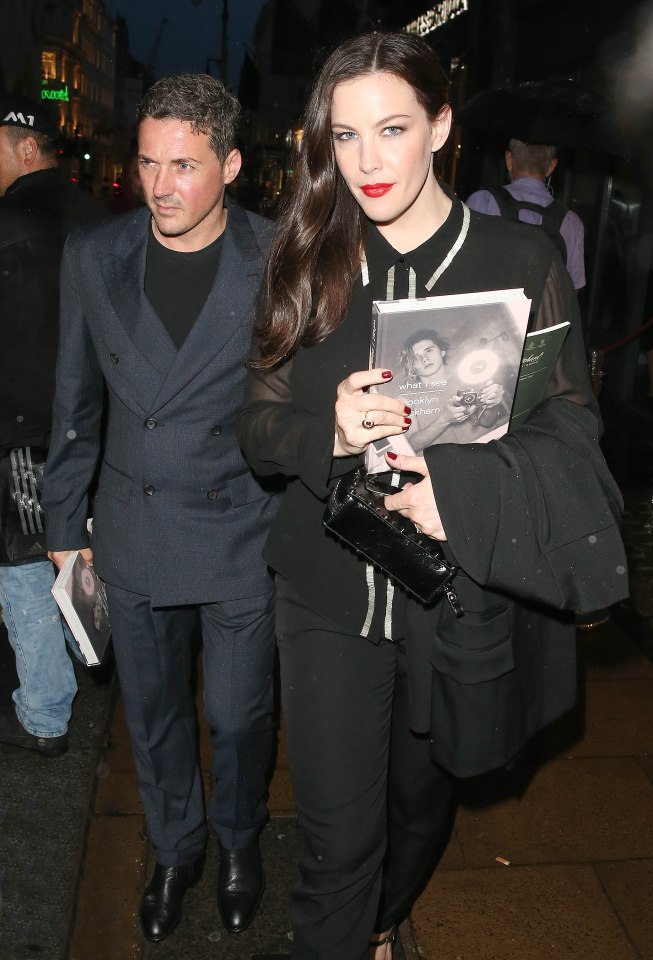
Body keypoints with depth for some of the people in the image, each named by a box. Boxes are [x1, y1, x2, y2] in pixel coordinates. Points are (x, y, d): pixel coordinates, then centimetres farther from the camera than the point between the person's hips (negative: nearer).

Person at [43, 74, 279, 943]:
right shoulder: (92, 258, -2)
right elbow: (76, 402, 6)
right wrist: (65, 523, 8)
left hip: (243, 536, -2)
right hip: (134, 536, 3)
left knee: (239, 714, 13)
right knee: (153, 711, 18)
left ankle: (239, 838, 44)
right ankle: (176, 845, 46)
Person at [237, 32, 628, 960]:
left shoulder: (523, 262, -6)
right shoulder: (309, 263, 0)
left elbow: (570, 434, -6)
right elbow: (259, 423, 1)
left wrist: (467, 490, -25)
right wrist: (331, 435, -22)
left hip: (462, 596, 0)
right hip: (330, 593, 0)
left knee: (420, 800, 23)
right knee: (337, 839, 2)